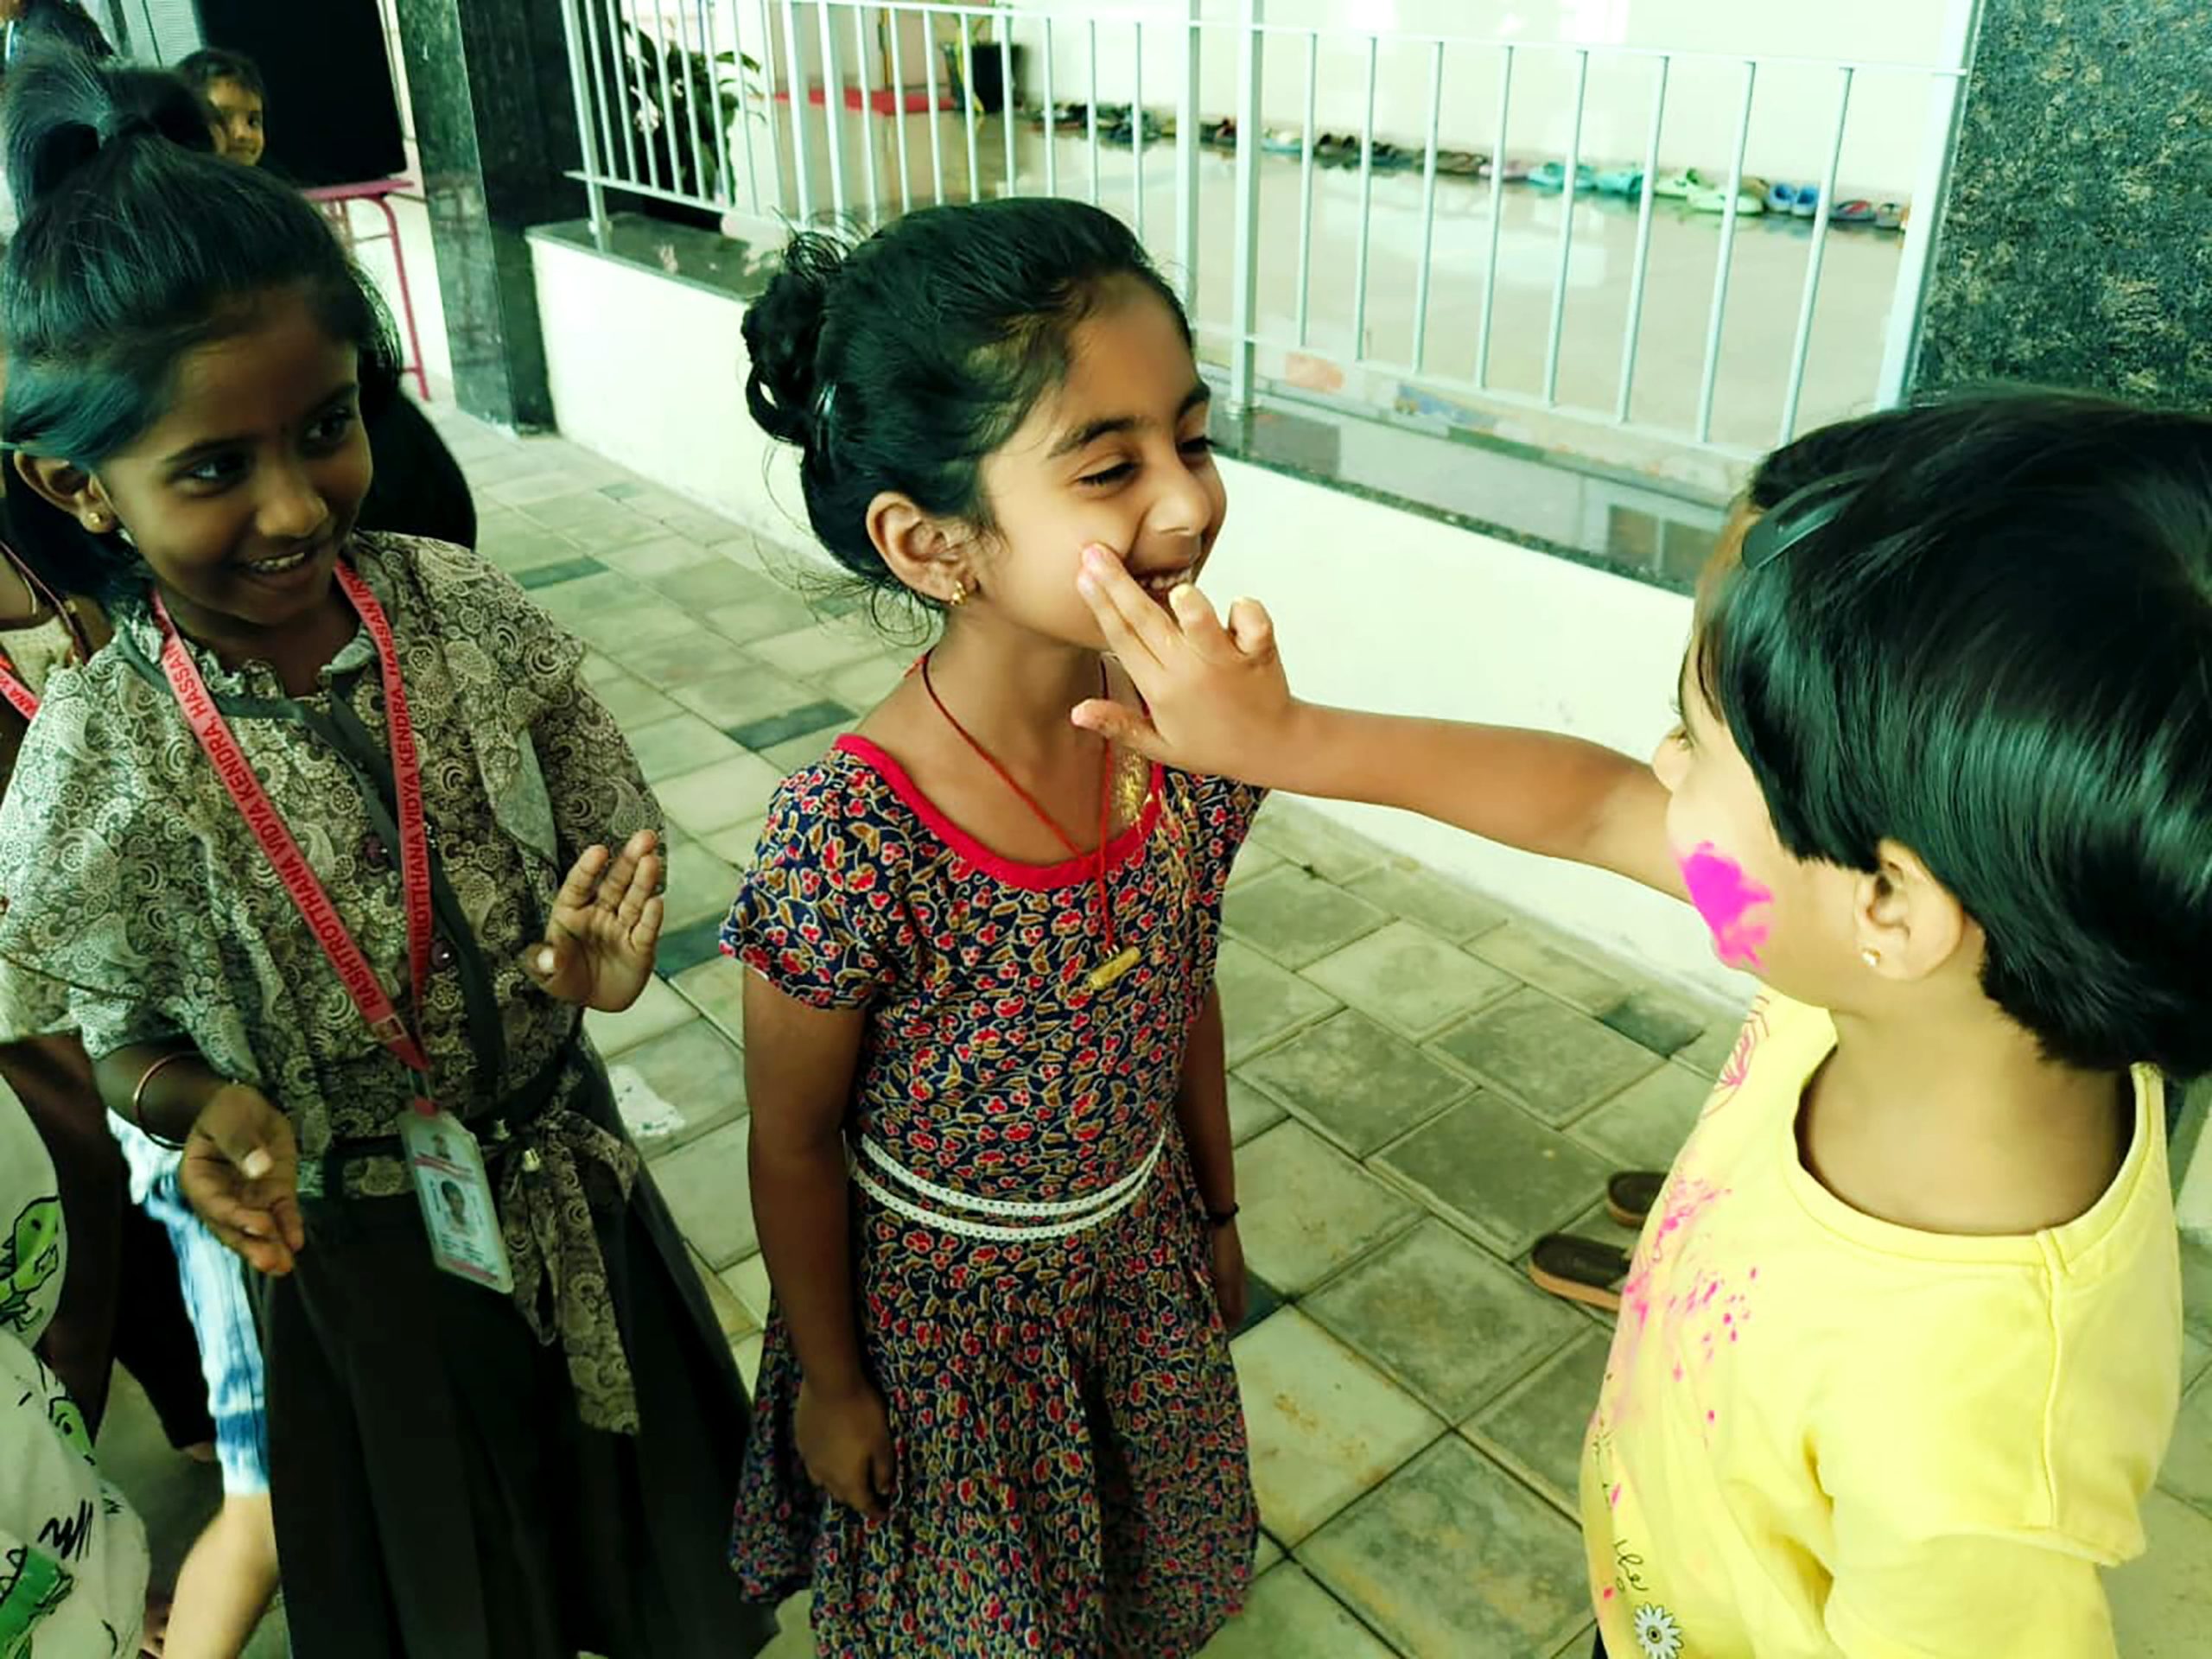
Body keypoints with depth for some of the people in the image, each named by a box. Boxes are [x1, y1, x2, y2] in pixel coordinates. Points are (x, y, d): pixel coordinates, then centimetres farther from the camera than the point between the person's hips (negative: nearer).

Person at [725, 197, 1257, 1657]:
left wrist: (1217, 1216, 11)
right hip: (940, 1299, -4)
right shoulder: (851, 839, -34)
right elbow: (794, 1147, -18)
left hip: (1142, 1250, 4)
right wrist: (832, 1381, -5)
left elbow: (1190, 993, -1)